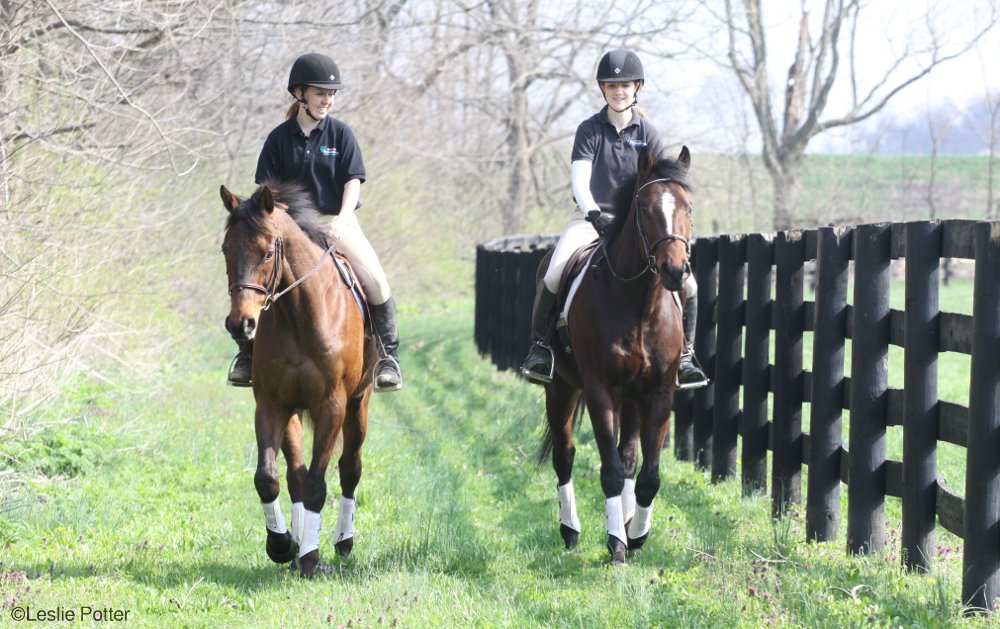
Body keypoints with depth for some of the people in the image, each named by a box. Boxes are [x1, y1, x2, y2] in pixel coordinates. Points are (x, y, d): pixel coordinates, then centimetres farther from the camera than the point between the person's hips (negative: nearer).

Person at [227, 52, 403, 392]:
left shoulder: (341, 133, 3)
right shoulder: (279, 138, 3)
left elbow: (353, 181, -2)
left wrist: (341, 220, -17)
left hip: (337, 221, 0)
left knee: (376, 281, -21)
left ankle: (388, 353, -8)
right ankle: (247, 352, -1)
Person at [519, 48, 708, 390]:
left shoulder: (647, 133, 3)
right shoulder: (590, 130, -2)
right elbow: (580, 181, -12)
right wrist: (594, 214, -29)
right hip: (591, 218, -2)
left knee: (686, 282, -15)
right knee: (554, 275, -27)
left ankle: (685, 354, 3)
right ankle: (539, 346, -9)